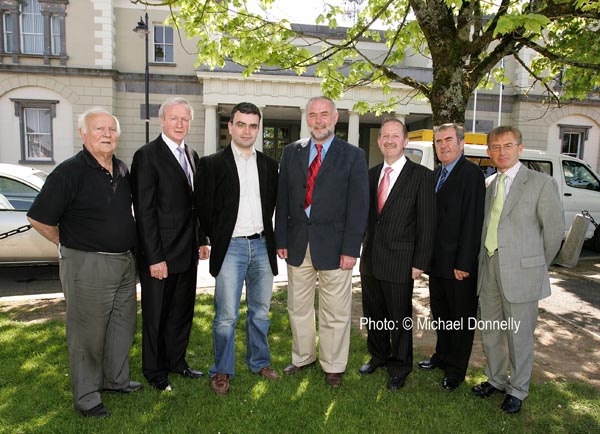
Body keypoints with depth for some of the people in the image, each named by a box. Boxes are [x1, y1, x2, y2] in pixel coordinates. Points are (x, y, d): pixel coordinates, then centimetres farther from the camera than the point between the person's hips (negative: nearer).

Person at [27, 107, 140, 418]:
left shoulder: (122, 170, 6)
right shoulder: (70, 172, -16)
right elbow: (38, 218, -13)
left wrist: (126, 245, 13)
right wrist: (69, 245, -2)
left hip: (124, 262, 7)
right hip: (87, 265, -7)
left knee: (123, 327, 19)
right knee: (88, 334, 8)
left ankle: (116, 379, 39)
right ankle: (86, 397, 25)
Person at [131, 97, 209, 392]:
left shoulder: (192, 155, 10)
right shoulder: (147, 155, -12)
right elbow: (144, 210, -16)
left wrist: (201, 240, 10)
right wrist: (155, 257, -18)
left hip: (188, 251, 7)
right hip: (160, 253, -7)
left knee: (183, 311, 19)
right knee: (156, 315, 10)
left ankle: (176, 361, 37)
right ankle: (155, 372, 29)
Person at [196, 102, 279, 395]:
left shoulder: (268, 164, 9)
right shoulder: (212, 164, -2)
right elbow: (204, 208, -1)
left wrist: (266, 236, 7)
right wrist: (217, 239, 1)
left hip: (261, 245, 4)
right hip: (230, 247, -4)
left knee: (261, 311, 15)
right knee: (226, 316, 0)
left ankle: (259, 362, 33)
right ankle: (222, 371, 19)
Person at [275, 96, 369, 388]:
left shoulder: (353, 156, -1)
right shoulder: (292, 152, 8)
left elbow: (358, 207, -5)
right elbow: (282, 200, 8)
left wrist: (350, 249, -11)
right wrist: (281, 240, 1)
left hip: (333, 245, -3)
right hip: (297, 243, 3)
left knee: (335, 313, 7)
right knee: (298, 307, 16)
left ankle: (333, 366, 27)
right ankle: (302, 357, 36)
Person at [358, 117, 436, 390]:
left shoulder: (421, 176, -7)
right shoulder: (371, 174, 9)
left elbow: (427, 223, -9)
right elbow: (366, 215, 12)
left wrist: (419, 263, -11)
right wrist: (362, 249, 4)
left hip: (399, 262, -5)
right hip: (370, 259, 5)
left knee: (399, 319, 9)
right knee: (373, 314, 18)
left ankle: (399, 367, 30)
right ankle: (378, 356, 40)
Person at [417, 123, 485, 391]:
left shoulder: (471, 174, -14)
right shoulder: (436, 174, 12)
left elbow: (473, 222, -19)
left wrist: (463, 263, -20)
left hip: (459, 263, -7)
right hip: (437, 260, 8)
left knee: (461, 317, 9)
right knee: (440, 314, 20)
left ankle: (456, 370, 24)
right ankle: (442, 356, 39)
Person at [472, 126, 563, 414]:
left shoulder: (541, 183, -6)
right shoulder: (486, 185, 9)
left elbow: (554, 230, -2)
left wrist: (538, 265, 5)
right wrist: (483, 263, 8)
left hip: (521, 272, -5)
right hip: (488, 270, 5)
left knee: (519, 336, 7)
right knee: (490, 333, 16)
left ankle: (517, 390, 28)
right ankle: (496, 380, 37)